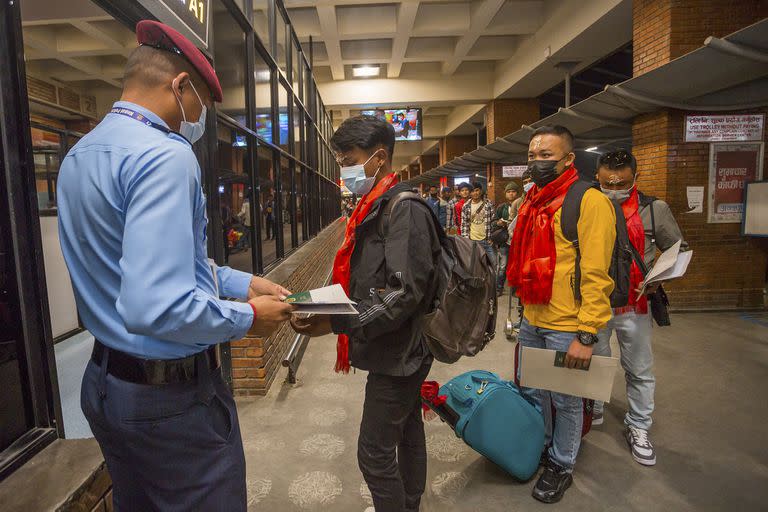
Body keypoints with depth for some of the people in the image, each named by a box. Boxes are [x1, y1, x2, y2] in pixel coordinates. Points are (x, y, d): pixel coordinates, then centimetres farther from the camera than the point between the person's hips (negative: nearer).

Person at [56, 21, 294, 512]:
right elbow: (155, 307, -33)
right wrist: (249, 317, -17)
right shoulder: (166, 156, -23)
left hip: (105, 382, 9)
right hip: (172, 395, -9)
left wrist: (244, 282, 11)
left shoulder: (79, 155, 8)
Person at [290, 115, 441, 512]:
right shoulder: (375, 208, 11)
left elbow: (404, 294, -25)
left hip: (399, 353, -9)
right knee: (408, 434, 22)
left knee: (375, 453, 0)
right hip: (398, 350, 9)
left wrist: (337, 323, -29)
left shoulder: (405, 210, -18)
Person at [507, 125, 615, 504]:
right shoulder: (533, 202, 9)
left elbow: (596, 274, -19)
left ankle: (561, 466, 35)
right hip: (532, 320, 7)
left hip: (567, 328, -7)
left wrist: (587, 335, -21)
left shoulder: (589, 201, -15)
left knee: (566, 401, 13)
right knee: (531, 391, 21)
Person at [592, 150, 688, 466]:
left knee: (640, 371, 10)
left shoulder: (654, 210, -5)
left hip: (634, 306, -1)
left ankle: (638, 428, 30)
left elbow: (678, 250, 4)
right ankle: (593, 412, 40)